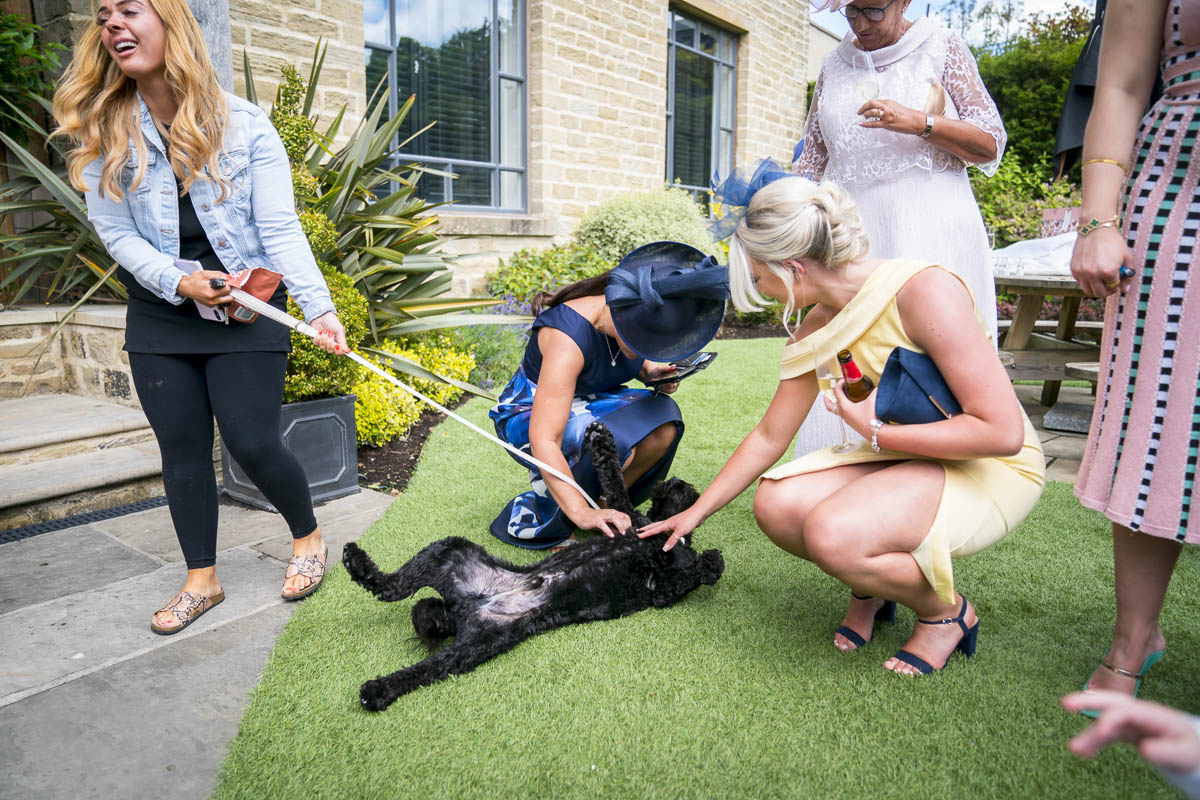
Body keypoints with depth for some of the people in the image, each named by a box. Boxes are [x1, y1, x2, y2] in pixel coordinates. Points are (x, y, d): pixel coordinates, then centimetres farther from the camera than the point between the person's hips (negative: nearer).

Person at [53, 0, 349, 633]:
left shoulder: (245, 126, -7)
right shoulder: (103, 133, 2)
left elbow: (281, 231, -13)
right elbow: (115, 231, 1)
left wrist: (319, 308, -25)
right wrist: (178, 279, -16)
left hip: (246, 310, -3)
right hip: (160, 316, 4)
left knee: (252, 444, -5)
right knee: (181, 449, 8)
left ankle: (308, 537, 24)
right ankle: (202, 579, 25)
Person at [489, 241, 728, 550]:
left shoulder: (635, 319, -13)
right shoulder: (569, 338, -35)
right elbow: (543, 438, -39)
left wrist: (651, 371, -10)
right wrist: (581, 512, -45)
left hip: (587, 403, 7)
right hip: (529, 417, -7)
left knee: (663, 423, -21)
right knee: (610, 443, -36)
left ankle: (601, 507, -3)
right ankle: (534, 519, -12)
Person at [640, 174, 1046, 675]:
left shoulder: (924, 291, -25)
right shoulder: (816, 330, -3)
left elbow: (1004, 431, -26)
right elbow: (769, 436, 6)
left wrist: (875, 431, -21)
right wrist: (696, 512, 9)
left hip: (993, 468, -6)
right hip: (907, 458, 6)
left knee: (830, 533, -29)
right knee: (776, 504, -16)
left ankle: (947, 612, 1)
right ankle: (871, 588, 12)